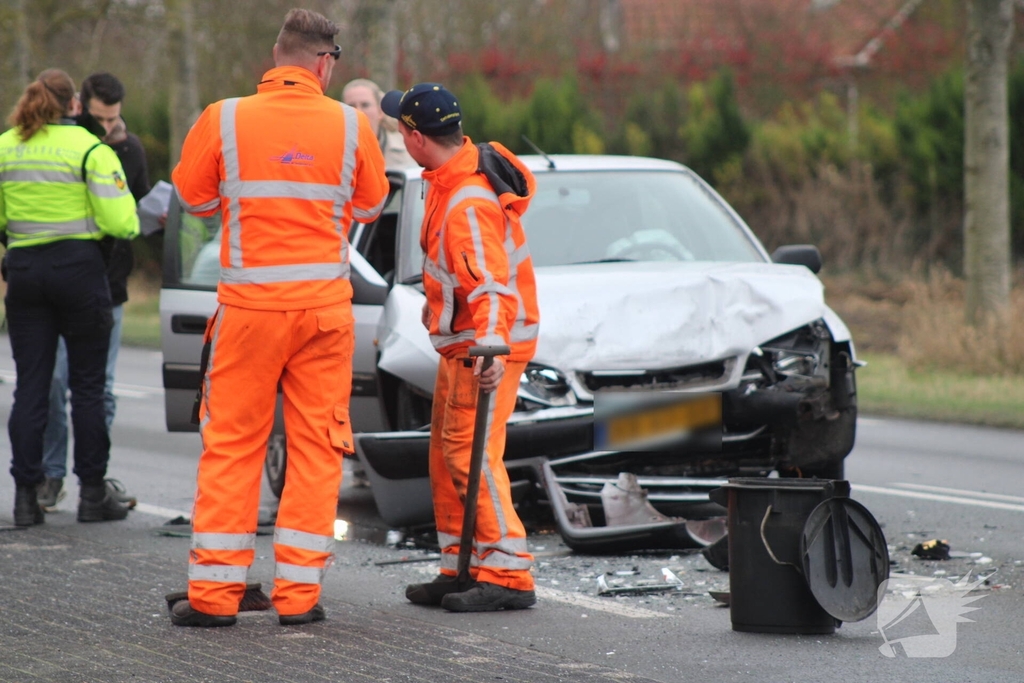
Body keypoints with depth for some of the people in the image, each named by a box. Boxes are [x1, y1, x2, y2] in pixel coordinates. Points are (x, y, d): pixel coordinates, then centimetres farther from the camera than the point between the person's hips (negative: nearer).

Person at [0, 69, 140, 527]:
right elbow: (119, 221, -13)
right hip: (78, 266, -3)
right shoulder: (90, 149, -8)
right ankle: (92, 493, 7)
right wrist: (129, 226, 9)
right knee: (88, 386, 4)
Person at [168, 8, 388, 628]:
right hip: (326, 305, 1)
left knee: (232, 443, 6)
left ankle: (215, 592, 6)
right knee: (316, 446, 7)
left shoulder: (224, 120, -6)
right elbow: (370, 206, 9)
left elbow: (194, 196, 6)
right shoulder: (350, 125, -3)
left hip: (249, 304, -1)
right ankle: (299, 591, 6)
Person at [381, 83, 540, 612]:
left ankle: (507, 574, -14)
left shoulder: (468, 205, -27)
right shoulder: (461, 170, 5)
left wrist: (492, 346, -47)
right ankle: (460, 568, 18)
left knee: (471, 452, -14)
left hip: (485, 345, -11)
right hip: (459, 341, 11)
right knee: (446, 452, 13)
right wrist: (436, 303, 33)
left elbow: (490, 285, -34)